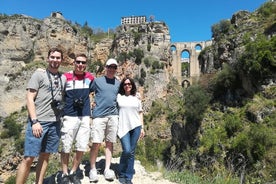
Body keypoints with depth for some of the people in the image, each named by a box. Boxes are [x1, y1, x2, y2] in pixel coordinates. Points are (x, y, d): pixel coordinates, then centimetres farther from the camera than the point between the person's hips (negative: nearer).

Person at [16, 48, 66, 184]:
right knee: (28, 158, -4)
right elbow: (29, 99, -6)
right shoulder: (39, 74, -1)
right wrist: (34, 121, -15)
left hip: (55, 123, 5)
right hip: (38, 122, -4)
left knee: (45, 156, 12)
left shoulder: (63, 78, 13)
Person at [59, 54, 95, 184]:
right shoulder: (66, 77, -2)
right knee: (66, 147, 5)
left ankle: (73, 173, 26)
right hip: (69, 117, -3)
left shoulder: (90, 77, 8)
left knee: (82, 148, 7)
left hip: (85, 117, 3)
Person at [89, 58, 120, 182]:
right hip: (99, 115, -3)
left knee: (109, 143, 7)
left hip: (113, 116, 3)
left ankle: (107, 169, 15)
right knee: (96, 143, -5)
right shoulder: (97, 81, 7)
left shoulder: (118, 83, 15)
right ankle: (93, 169, 11)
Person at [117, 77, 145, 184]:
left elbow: (140, 113, 13)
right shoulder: (118, 96, 4)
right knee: (126, 151, -10)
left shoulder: (136, 97, 11)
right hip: (123, 127, -2)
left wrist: (142, 128, 9)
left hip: (135, 127, 2)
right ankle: (121, 174, 16)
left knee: (132, 152, 4)